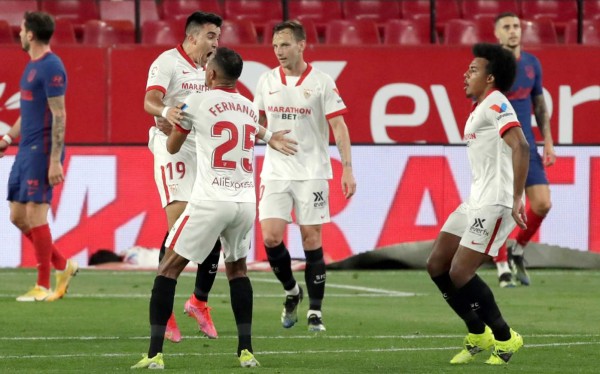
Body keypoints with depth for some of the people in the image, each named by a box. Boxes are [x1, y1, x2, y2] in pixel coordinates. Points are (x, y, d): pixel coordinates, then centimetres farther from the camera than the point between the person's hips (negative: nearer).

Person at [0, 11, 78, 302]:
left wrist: (55, 161, -20)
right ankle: (62, 267, 19)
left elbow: (59, 115, -17)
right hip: (26, 150, 10)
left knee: (35, 215, -8)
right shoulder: (32, 66, 16)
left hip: (41, 151, -10)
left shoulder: (51, 67, -13)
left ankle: (43, 287, -2)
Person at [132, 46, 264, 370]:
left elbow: (172, 147, 13)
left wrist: (168, 127, 34)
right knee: (237, 268, 25)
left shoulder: (196, 103, -2)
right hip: (245, 201, 5)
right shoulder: (249, 108, 12)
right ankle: (246, 351, 18)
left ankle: (155, 354, -5)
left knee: (169, 269, 4)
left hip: (210, 201, -5)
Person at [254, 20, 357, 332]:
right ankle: (291, 292, 17)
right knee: (270, 236, -8)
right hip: (275, 172, 3)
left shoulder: (321, 82, -5)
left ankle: (315, 311, 6)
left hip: (311, 172, -3)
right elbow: (257, 123, 17)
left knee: (311, 239, -2)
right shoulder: (266, 81, 7)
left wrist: (347, 169, -12)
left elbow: (338, 126, -6)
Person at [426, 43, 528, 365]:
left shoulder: (496, 104, -12)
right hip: (476, 202, 10)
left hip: (495, 204, -10)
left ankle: (504, 338, 2)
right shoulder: (480, 109, 20)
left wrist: (516, 199, -30)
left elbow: (520, 147, -25)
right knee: (437, 266, 7)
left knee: (460, 273, -12)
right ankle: (478, 334, 16)